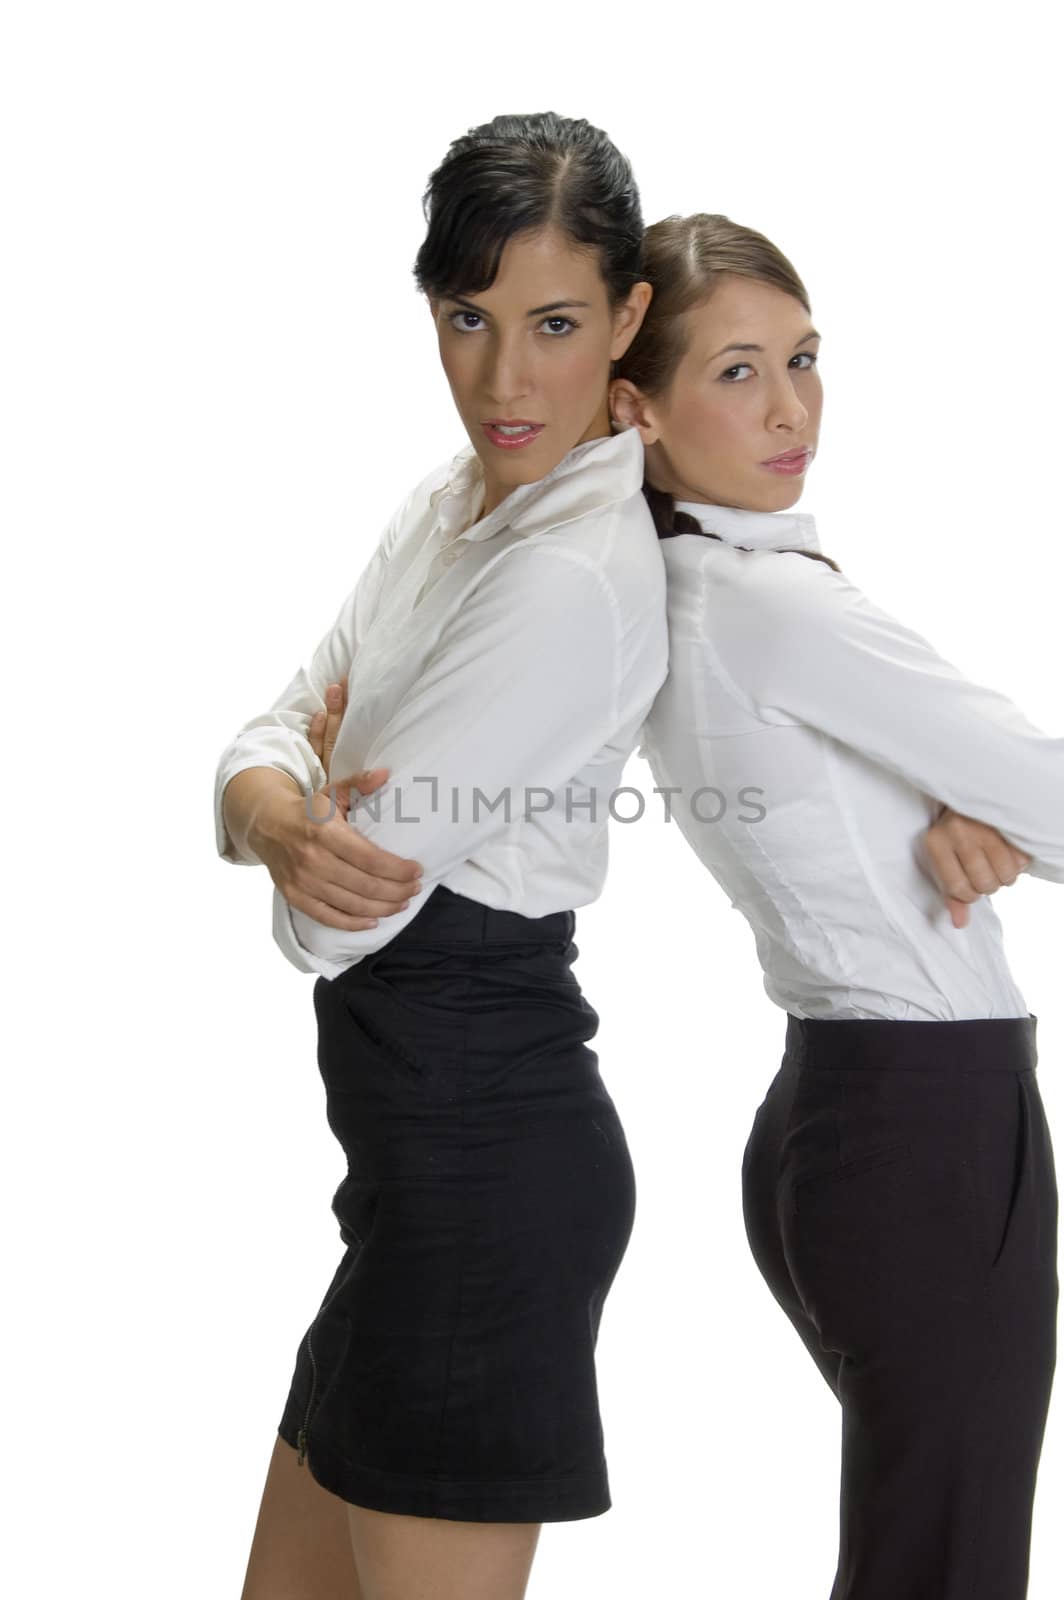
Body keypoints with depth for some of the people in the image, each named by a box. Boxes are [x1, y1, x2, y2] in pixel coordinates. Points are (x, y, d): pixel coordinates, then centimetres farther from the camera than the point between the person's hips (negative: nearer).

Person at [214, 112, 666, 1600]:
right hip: (437, 1141, 9)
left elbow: (338, 919, -21)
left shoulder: (576, 579, -22)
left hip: (478, 1153, -9)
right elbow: (281, 725, 5)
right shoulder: (446, 506, 9)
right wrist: (277, 807, -19)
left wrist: (318, 856, 2)